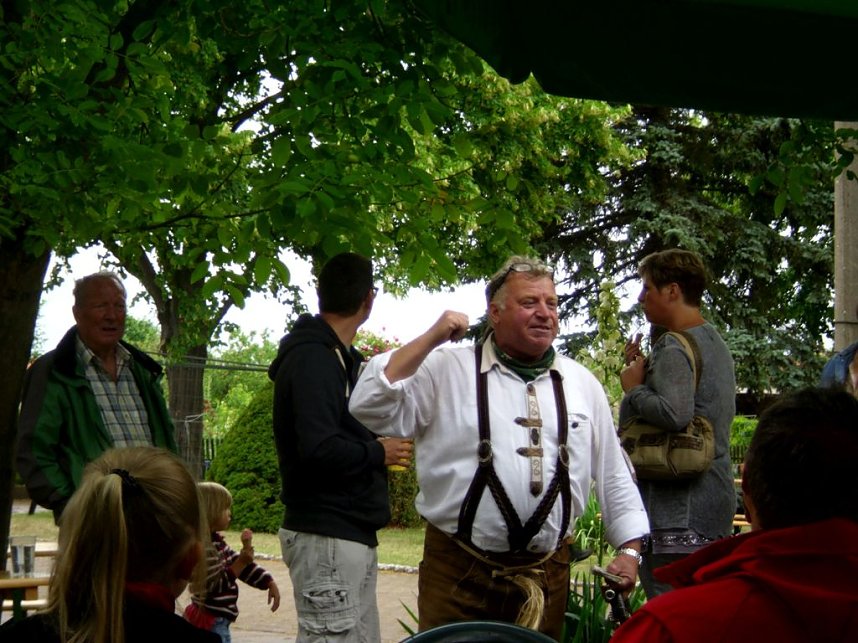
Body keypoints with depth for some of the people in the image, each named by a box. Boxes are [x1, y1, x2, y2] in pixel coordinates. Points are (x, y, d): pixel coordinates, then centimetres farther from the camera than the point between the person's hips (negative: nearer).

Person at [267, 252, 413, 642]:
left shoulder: (337, 357, 16)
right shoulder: (312, 358, -15)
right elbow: (320, 450, -25)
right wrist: (378, 453, -11)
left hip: (352, 534, 10)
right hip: (327, 537, -10)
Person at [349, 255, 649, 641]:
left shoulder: (581, 384, 10)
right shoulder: (447, 369, -2)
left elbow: (613, 475, 15)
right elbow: (371, 408, -13)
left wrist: (629, 549, 7)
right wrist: (431, 339, -15)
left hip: (547, 576, 4)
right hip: (459, 571, -3)